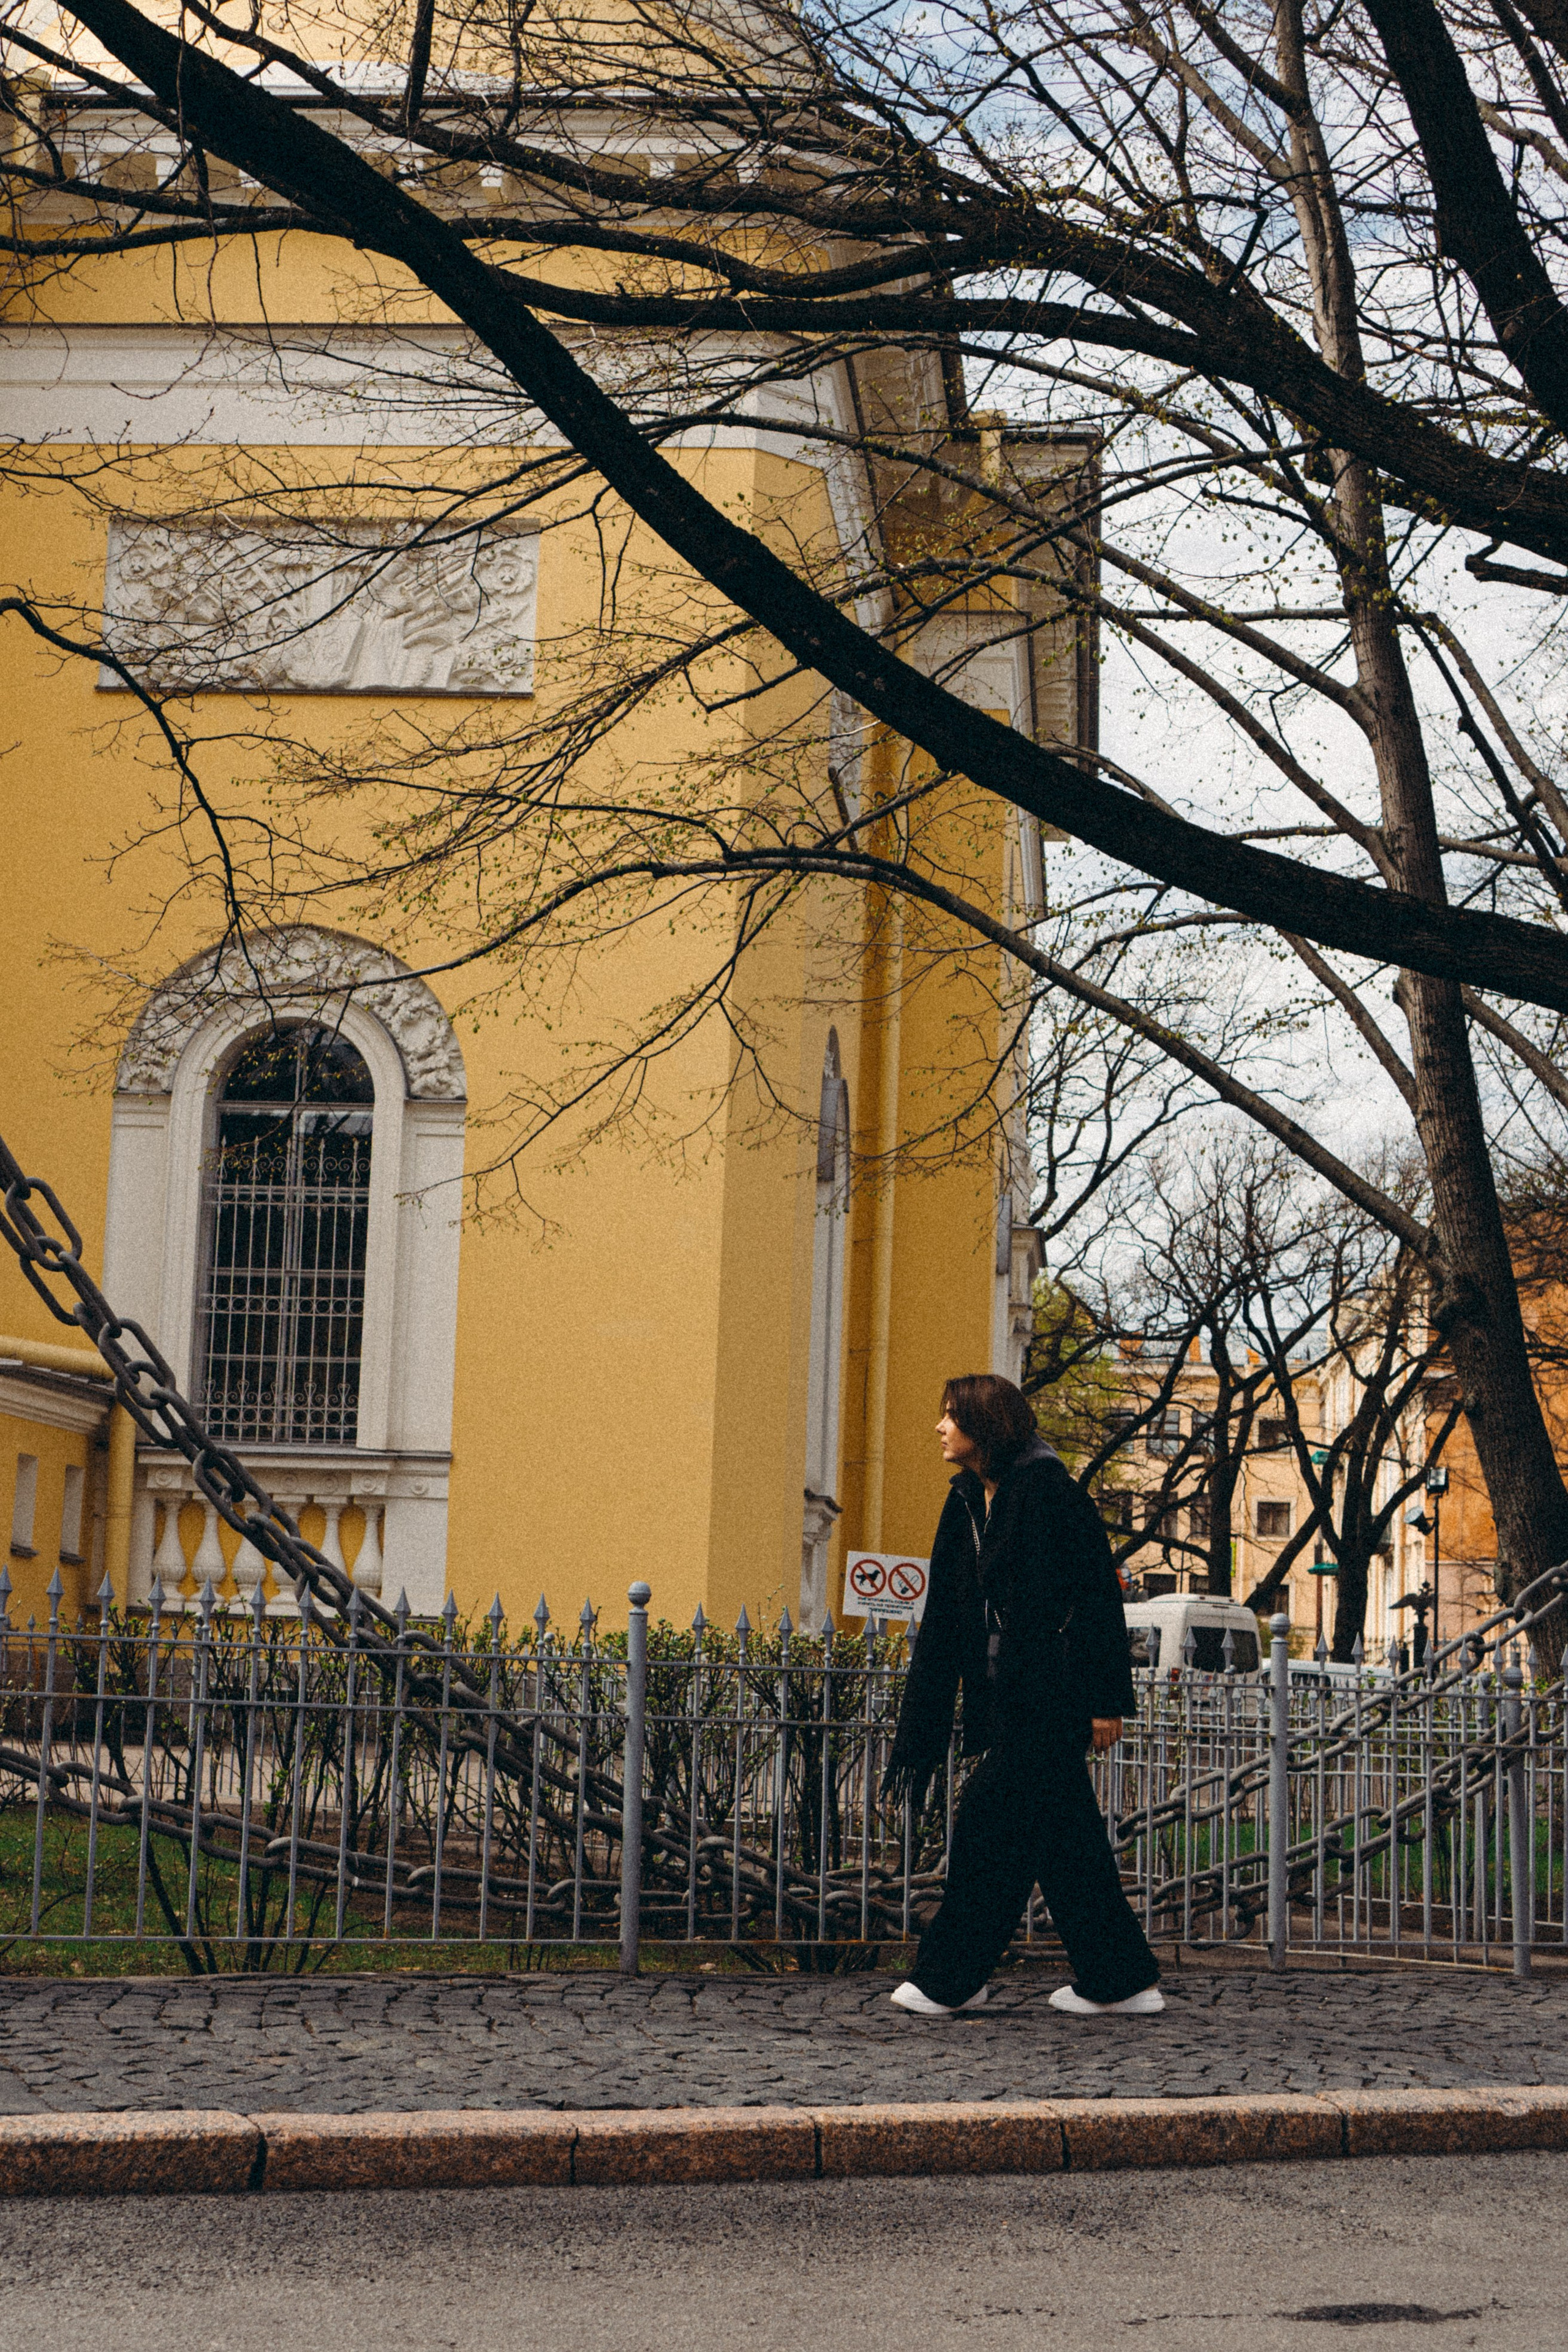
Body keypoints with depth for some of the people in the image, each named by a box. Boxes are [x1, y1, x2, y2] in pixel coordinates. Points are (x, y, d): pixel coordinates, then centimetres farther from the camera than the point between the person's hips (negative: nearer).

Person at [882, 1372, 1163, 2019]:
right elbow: (945, 1618, 15)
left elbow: (1098, 1592, -12)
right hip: (1003, 1695, 8)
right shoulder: (966, 1504, 14)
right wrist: (919, 1728, 12)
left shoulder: (1047, 1488, -10)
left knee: (992, 1817, -7)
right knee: (1064, 1832, 10)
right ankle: (1123, 1982, 17)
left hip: (1049, 1693, -8)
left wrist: (1106, 1700, -15)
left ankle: (951, 1979, 2)